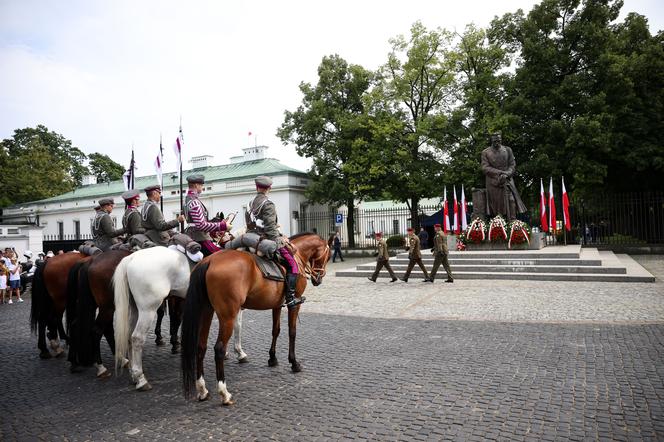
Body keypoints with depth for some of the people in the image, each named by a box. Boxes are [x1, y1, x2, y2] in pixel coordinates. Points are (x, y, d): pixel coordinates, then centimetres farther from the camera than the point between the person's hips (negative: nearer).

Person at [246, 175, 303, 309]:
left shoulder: (250, 203, 11)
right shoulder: (268, 204, -14)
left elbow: (249, 225, 16)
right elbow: (270, 227, -20)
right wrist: (280, 240, -12)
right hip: (269, 241, -9)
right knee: (293, 264, -2)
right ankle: (290, 298, -7)